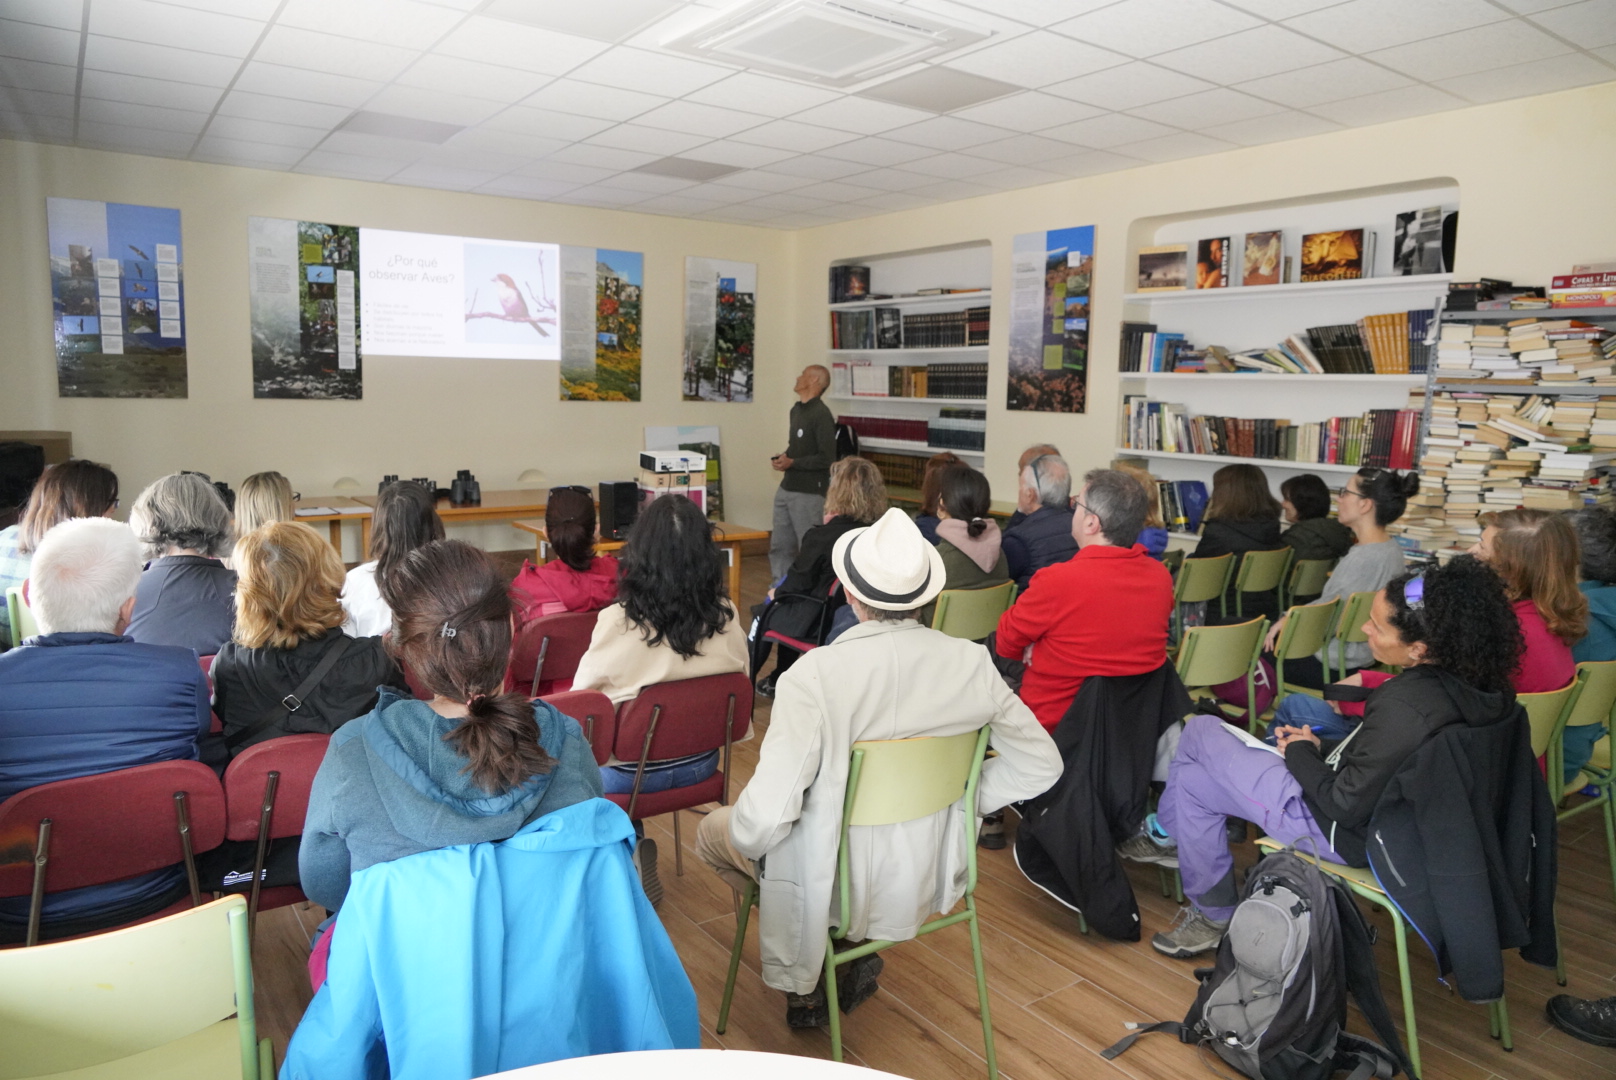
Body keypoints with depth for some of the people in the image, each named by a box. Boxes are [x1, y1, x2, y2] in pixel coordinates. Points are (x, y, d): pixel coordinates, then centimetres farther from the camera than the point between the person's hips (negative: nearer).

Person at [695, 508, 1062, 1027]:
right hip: (931, 881, 5)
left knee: (714, 830, 23)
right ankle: (853, 954, 23)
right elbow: (1040, 765, -6)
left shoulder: (813, 676, -28)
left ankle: (805, 985, 21)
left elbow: (766, 817, -28)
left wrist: (743, 832, -5)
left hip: (834, 888, -5)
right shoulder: (971, 662, -16)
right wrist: (960, 799, 3)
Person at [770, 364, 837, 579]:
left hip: (809, 494, -9)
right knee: (779, 547, 12)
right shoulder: (796, 410, 14)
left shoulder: (821, 414, -13)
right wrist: (784, 456, 7)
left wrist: (792, 463, -16)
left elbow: (827, 458, -18)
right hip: (787, 489, 9)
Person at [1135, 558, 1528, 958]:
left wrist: (1300, 753, -9)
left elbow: (1345, 807, -25)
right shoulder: (1466, 683, -7)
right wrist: (1321, 749, 4)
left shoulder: (1403, 707, -34)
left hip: (1348, 836, -9)